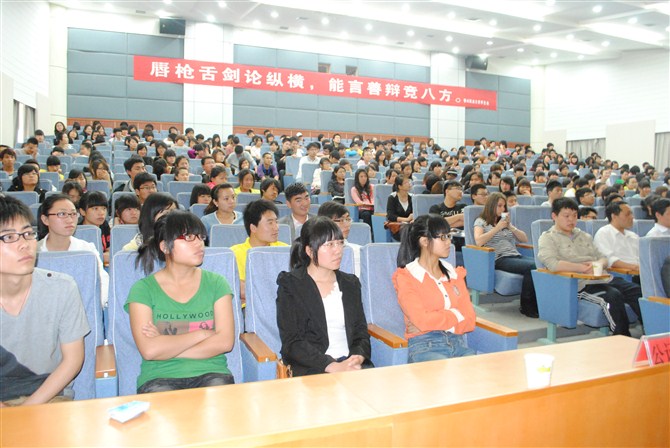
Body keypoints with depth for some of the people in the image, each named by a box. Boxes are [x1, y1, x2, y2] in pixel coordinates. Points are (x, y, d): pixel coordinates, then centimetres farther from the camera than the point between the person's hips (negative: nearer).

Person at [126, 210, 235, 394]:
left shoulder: (216, 283, 6)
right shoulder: (143, 289, 1)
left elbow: (225, 341, -5)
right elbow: (149, 350, -12)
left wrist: (167, 347, -9)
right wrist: (202, 334, -7)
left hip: (210, 373, 2)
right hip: (160, 377, -1)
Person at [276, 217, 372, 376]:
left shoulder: (350, 283, 15)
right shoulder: (290, 284, -1)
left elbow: (361, 332, 13)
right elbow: (292, 343, -8)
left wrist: (358, 357, -9)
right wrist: (333, 367, -19)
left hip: (351, 364, 5)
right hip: (310, 369, -5)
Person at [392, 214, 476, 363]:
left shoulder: (454, 274, 16)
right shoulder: (405, 276, 0)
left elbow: (470, 320, 7)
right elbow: (422, 320, -13)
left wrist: (437, 322, -7)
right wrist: (456, 314, 1)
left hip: (458, 344, 6)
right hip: (425, 347, -6)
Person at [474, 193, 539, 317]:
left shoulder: (505, 221, 29)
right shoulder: (481, 222, 13)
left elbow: (525, 239, 23)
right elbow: (478, 241, -7)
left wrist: (511, 227, 8)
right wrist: (497, 228, -5)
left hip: (516, 256, 6)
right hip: (500, 259, -6)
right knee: (531, 266, -32)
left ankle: (539, 304, -20)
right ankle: (527, 306, -19)